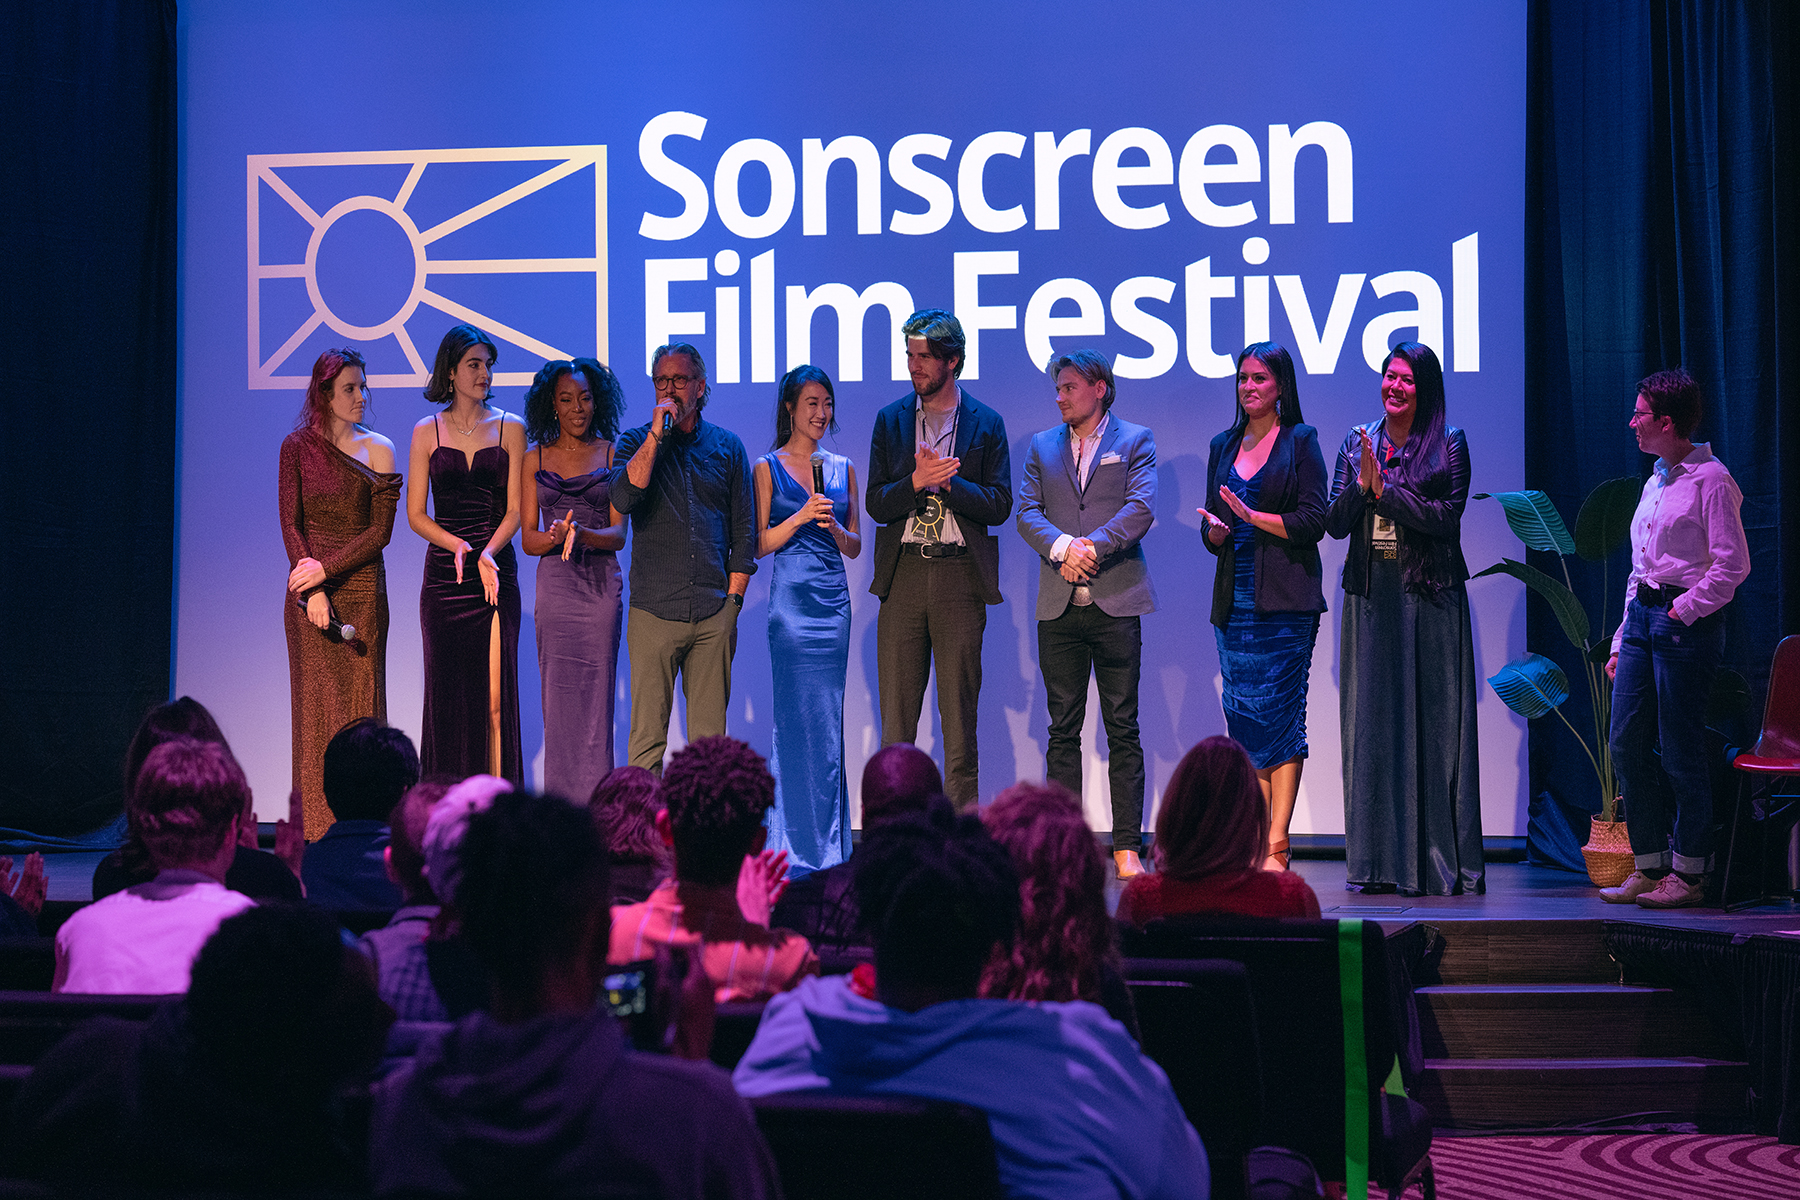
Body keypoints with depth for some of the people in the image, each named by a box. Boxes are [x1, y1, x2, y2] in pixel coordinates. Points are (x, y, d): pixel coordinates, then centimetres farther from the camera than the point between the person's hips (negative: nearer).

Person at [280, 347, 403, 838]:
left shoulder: (379, 450, 5)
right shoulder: (297, 447, 4)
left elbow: (381, 530, -1)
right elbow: (290, 523, -1)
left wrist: (326, 567, -12)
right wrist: (313, 590, -12)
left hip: (362, 587, 1)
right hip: (310, 588, -1)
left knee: (360, 700, -2)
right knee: (315, 701, -2)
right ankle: (317, 829, -1)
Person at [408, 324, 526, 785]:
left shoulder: (510, 428, 6)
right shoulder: (427, 432, 8)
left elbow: (515, 509, 1)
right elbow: (416, 514, 6)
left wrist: (487, 552, -17)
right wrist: (457, 544, -12)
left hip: (497, 574, -1)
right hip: (444, 576, 1)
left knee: (495, 696, -5)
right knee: (447, 695, 0)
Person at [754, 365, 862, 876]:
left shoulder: (842, 468, 13)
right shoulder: (768, 468, 2)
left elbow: (855, 546, 14)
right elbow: (760, 544, -1)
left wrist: (833, 526, -6)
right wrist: (800, 517, -14)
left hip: (834, 599, 4)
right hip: (791, 599, -4)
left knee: (829, 720, 5)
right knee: (798, 717, -5)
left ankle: (828, 846, 11)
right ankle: (799, 849, 0)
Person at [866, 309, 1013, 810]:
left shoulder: (986, 424, 6)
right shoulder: (890, 420, 10)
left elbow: (999, 505, 0)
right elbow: (876, 504, 4)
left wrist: (948, 480, -12)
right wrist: (917, 481, -13)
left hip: (961, 575, -1)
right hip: (903, 574, 2)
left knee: (960, 714, 1)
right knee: (896, 716, 0)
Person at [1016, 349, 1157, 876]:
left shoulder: (1135, 441, 6)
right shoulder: (1042, 447, 15)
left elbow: (1141, 508, -7)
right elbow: (1027, 512, 4)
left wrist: (1092, 547, -15)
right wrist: (1063, 547, -14)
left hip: (1115, 601, -3)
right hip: (1059, 606, 3)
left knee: (1123, 729, -1)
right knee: (1064, 729, 4)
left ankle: (1127, 846, 1)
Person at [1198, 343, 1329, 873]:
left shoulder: (1301, 441, 1)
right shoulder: (1223, 446, 17)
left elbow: (1313, 521, -5)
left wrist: (1253, 517, -13)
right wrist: (1216, 530, -5)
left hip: (1285, 600, -5)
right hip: (1234, 600, 5)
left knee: (1280, 716, -8)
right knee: (1243, 717, 3)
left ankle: (1277, 847, -8)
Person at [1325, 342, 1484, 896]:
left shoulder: (1449, 444, 2)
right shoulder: (1357, 443, 12)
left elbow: (1447, 517, -9)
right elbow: (1334, 523, 6)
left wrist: (1385, 489, -12)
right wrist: (1362, 486, -11)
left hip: (1431, 597, -3)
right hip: (1370, 596, 3)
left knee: (1435, 723, -3)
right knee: (1371, 722, 2)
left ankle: (1439, 860, 2)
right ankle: (1380, 861, 7)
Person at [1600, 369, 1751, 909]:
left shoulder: (1711, 480, -8)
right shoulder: (1655, 483, 18)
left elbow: (1732, 565, -14)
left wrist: (1683, 611, -15)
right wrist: (1620, 642, 18)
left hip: (1685, 621, -8)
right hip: (1642, 615, 8)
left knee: (1680, 751, -4)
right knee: (1628, 744, 5)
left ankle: (1688, 873, 5)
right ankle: (1649, 866, 13)